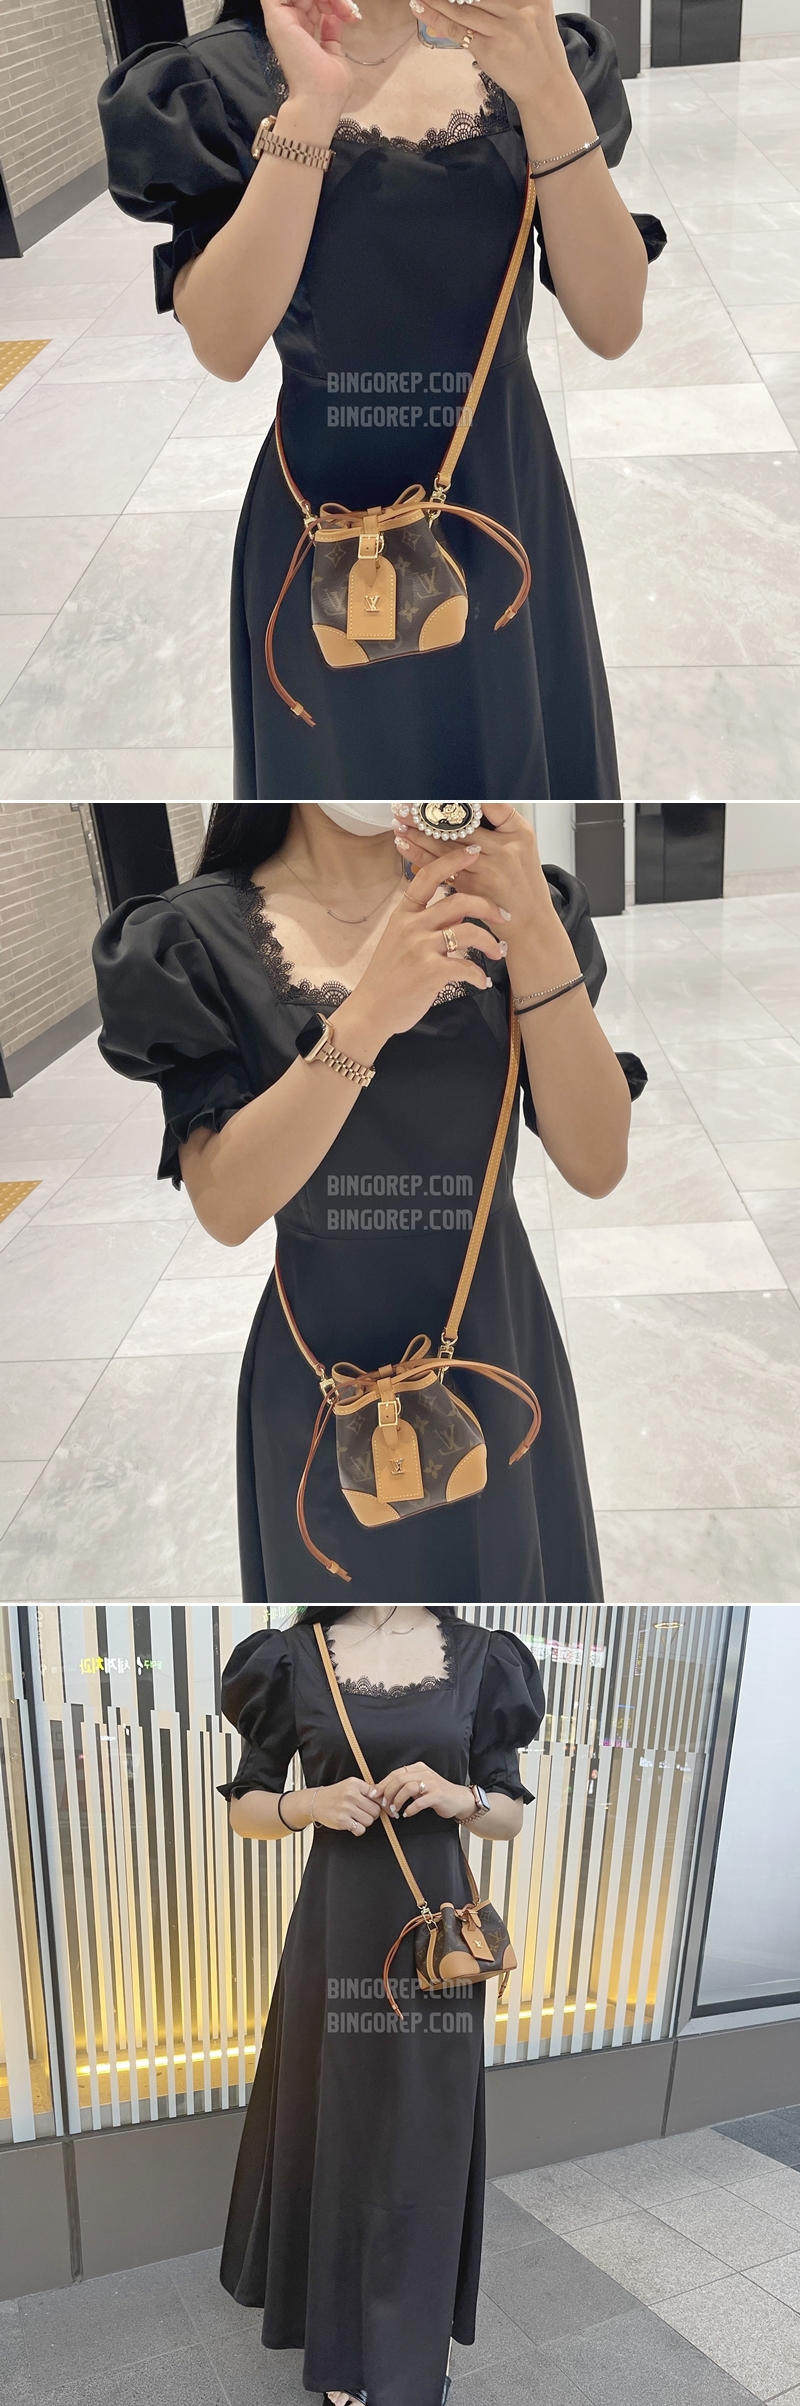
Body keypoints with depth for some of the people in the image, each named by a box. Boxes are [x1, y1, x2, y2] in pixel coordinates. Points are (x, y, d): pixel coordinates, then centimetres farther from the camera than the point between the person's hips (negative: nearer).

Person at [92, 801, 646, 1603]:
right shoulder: (204, 931, -9)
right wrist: (366, 1017, -32)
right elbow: (225, 1207, -19)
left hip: (500, 1344, 2)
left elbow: (597, 1166, -12)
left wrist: (537, 933, -23)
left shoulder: (491, 900, -3)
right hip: (322, 1369, -2)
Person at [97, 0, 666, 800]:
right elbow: (222, 347, -20)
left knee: (520, 769, 18)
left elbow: (612, 327, -12)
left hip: (507, 510, 2)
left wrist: (548, 92, -24)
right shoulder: (227, 75, -7)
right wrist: (309, 107, -27)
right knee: (350, 771, 15)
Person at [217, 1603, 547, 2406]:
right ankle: (341, 2339, 33)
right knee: (336, 2121, 10)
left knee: (426, 2135, 10)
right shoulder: (297, 1655, -3)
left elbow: (512, 1814, 5)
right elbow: (244, 1808, 3)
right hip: (337, 1930, -1)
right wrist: (312, 1803, -16)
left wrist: (460, 1796, -15)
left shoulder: (477, 1655, -1)